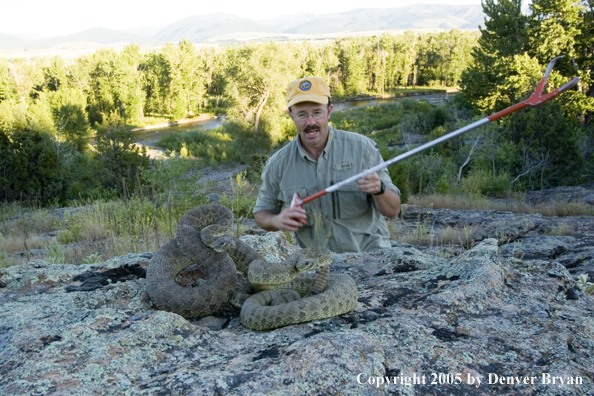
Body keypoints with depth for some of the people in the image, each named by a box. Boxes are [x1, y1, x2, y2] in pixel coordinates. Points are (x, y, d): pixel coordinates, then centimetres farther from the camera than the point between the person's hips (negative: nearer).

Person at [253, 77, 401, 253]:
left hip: (368, 250, -2)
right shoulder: (278, 164, -1)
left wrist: (379, 190, -24)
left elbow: (393, 211, -3)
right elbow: (261, 213, 13)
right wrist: (277, 221, -10)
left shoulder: (361, 147, -6)